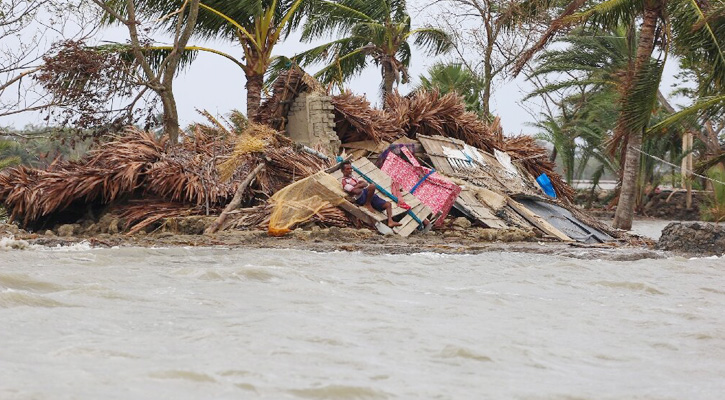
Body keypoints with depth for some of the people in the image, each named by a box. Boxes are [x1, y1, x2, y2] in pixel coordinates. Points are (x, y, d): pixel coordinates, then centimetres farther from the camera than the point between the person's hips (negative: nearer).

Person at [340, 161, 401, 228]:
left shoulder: (352, 178, 29)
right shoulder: (345, 182, -1)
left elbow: (365, 184, 16)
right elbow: (356, 191, -16)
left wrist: (358, 185, -2)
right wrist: (361, 185, 0)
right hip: (361, 198, -9)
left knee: (388, 204, -2)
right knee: (372, 186, -36)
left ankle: (390, 221, -19)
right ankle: (368, 204, -18)